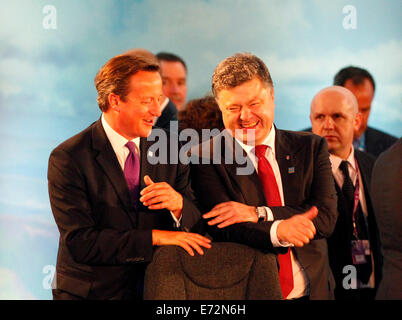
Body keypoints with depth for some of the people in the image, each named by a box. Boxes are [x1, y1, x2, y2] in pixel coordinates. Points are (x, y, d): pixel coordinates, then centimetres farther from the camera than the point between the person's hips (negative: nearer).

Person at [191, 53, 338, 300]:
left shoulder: (311, 148, 7)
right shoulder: (205, 158, -2)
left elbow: (327, 217, -5)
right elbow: (222, 230, -12)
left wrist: (258, 213, -16)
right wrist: (278, 231, -29)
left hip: (310, 291, 1)